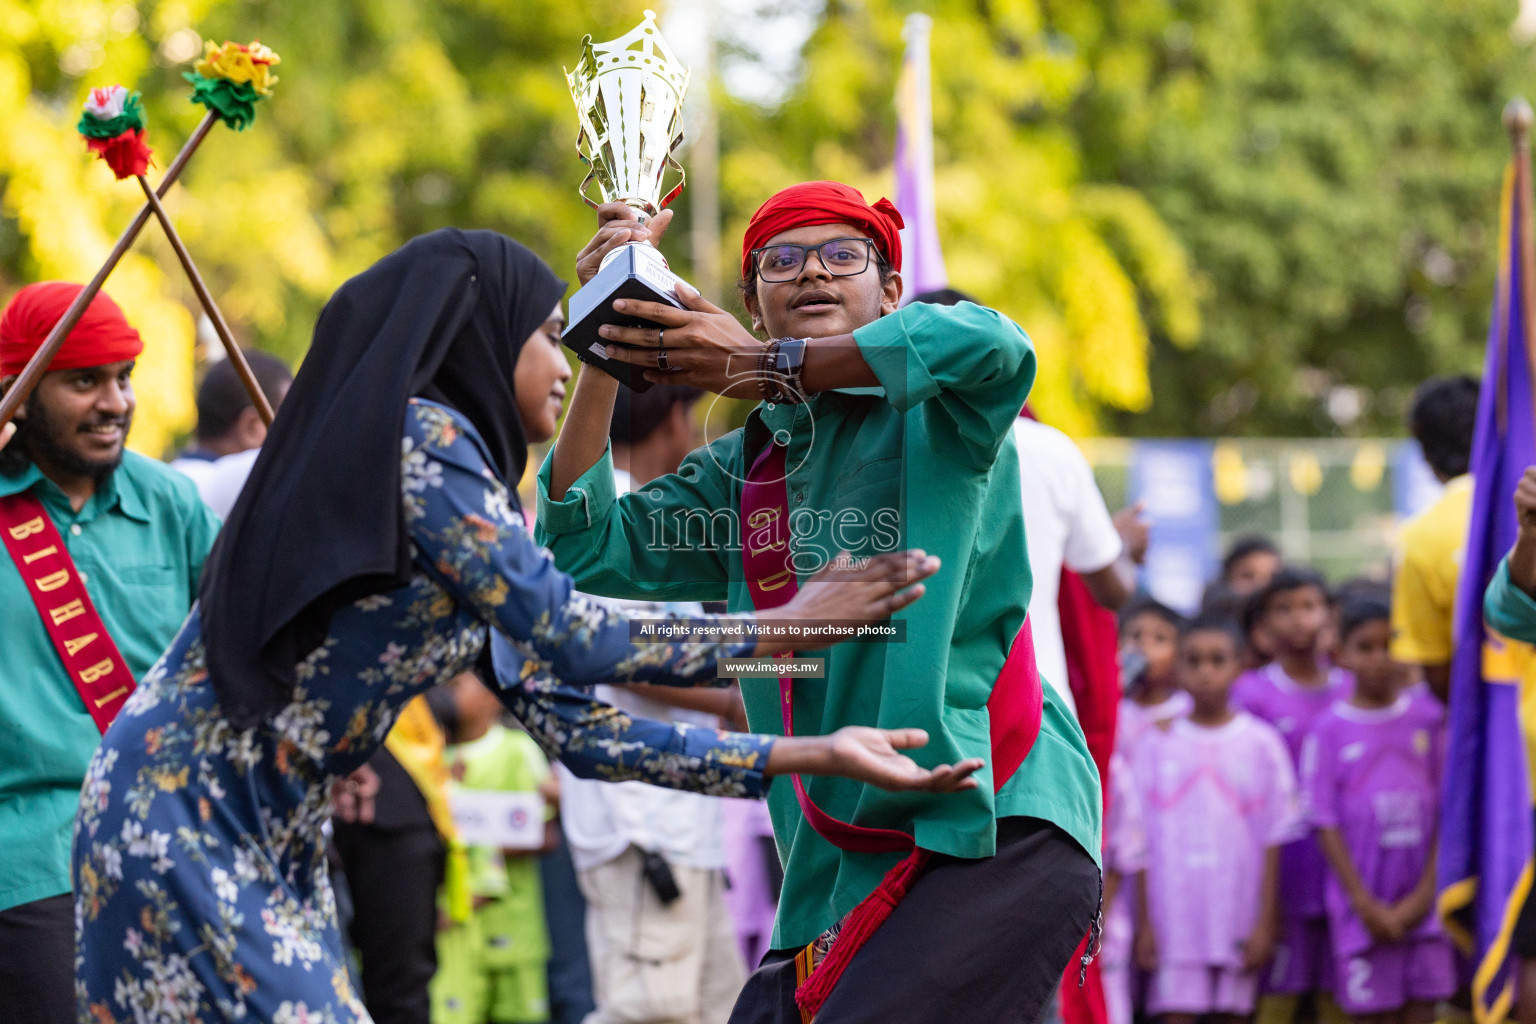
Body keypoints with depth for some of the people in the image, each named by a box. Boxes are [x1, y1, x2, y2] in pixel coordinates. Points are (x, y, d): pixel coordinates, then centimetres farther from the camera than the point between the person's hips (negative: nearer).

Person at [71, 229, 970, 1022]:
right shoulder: (421, 437, -12)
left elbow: (577, 727, 13)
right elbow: (569, 639, -18)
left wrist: (812, 754, 10)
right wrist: (782, 629, -10)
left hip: (274, 838, 10)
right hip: (184, 820, -10)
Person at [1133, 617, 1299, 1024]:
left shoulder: (1260, 743, 1)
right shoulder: (1159, 744, 3)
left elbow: (1272, 840, 2)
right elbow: (1145, 842, 5)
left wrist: (1265, 921, -2)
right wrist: (1145, 922, 2)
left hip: (1238, 912, 0)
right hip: (1175, 911, 0)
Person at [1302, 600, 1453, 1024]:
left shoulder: (1427, 716, 4)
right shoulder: (1329, 730, -2)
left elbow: (1446, 810, 4)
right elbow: (1325, 823, -3)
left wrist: (1423, 894, -4)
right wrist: (1365, 904, -8)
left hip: (1420, 899, 2)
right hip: (1363, 899, -2)